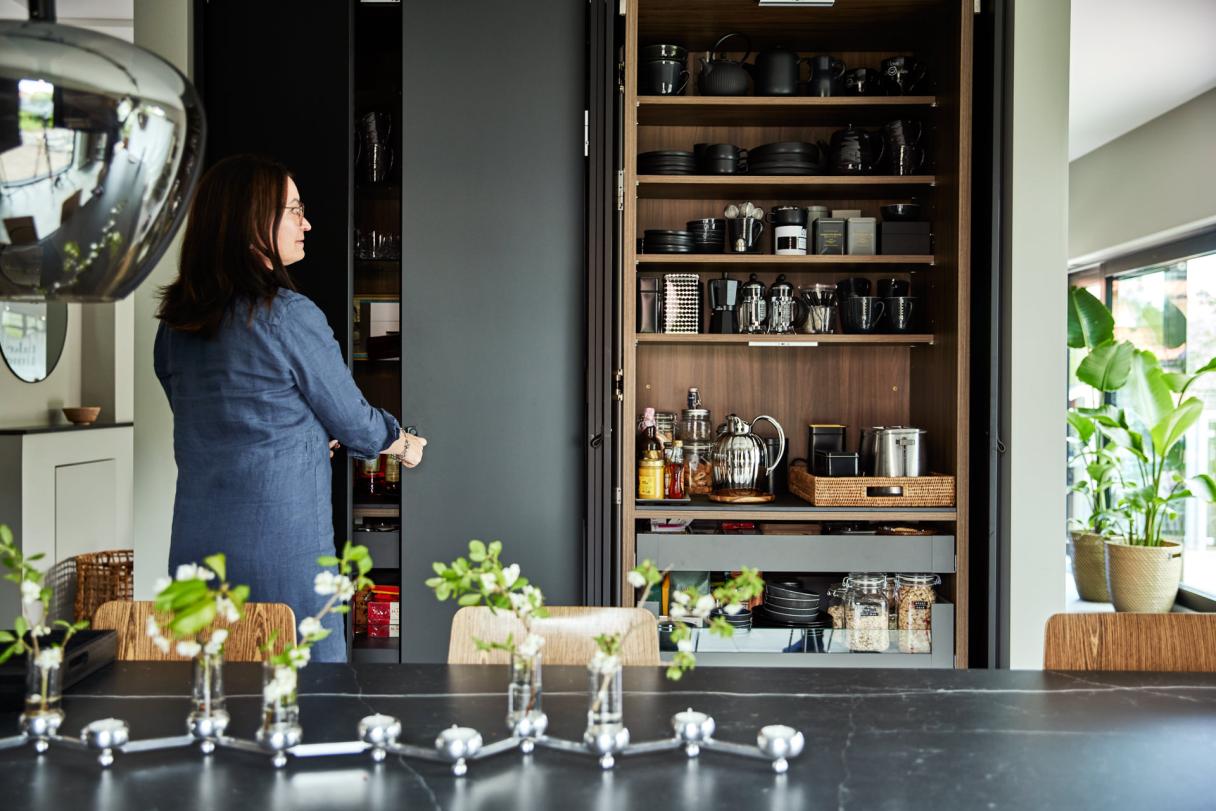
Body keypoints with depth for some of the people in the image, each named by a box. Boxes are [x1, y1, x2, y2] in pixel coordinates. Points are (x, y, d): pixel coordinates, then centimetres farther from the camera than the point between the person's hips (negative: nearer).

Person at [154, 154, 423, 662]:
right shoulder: (289, 316, -14)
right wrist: (405, 444, 17)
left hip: (193, 545, 7)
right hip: (281, 546, -7)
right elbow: (354, 423, -4)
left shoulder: (175, 323, 6)